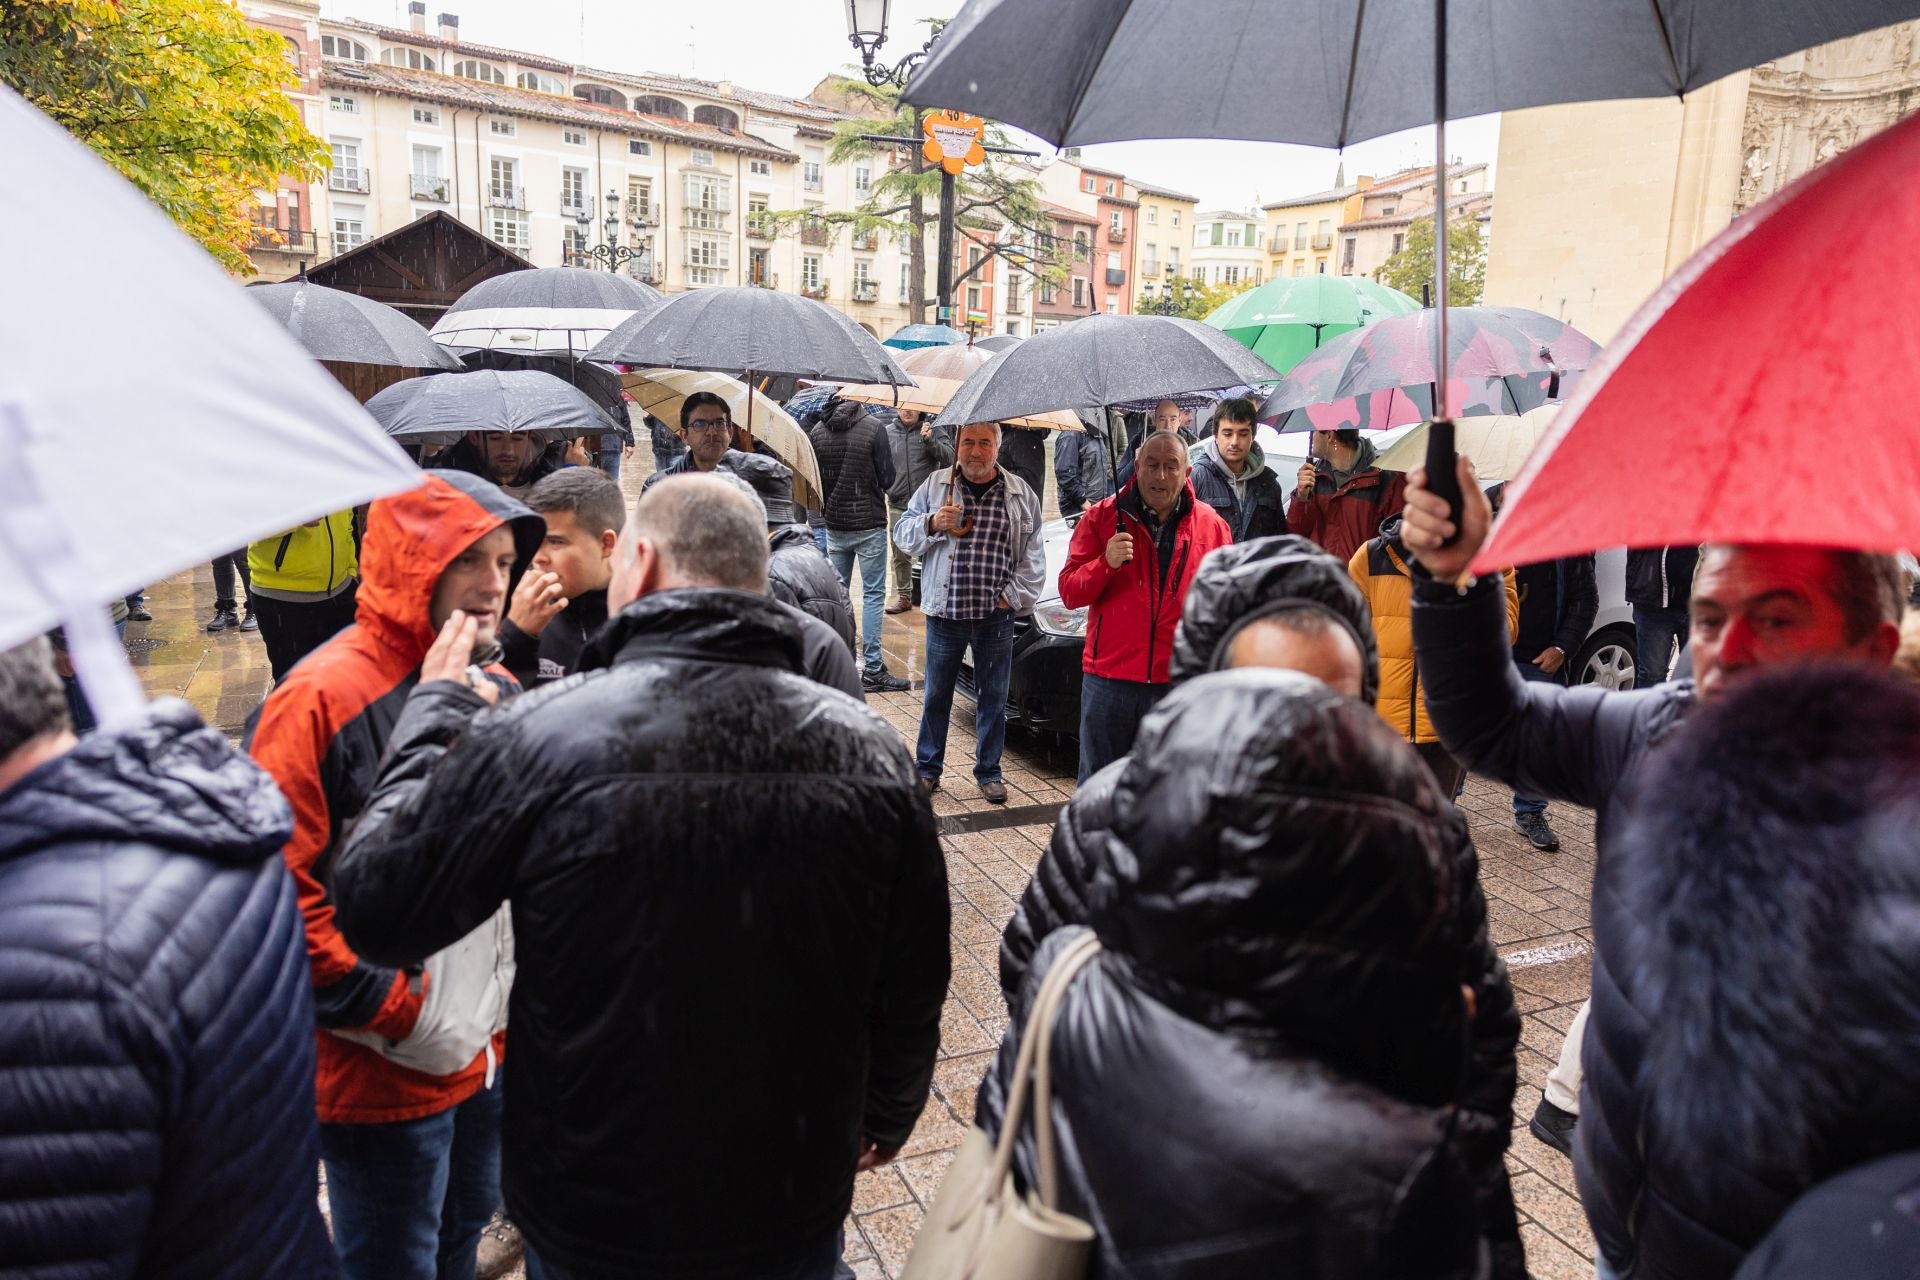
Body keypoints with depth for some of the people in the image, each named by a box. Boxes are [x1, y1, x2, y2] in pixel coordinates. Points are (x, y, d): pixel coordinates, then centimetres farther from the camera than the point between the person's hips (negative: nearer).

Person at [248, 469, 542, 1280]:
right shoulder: (325, 696, -20)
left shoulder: (496, 686, 1)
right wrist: (395, 1016, -17)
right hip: (383, 1075, -6)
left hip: (490, 1051, 6)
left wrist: (507, 987, 4)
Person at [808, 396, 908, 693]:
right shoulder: (874, 427, -12)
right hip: (869, 524, -4)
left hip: (834, 525, 4)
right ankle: (872, 669, 0)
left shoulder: (816, 431, 0)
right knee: (873, 595, 1)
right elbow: (887, 478, -9)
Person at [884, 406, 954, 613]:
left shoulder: (933, 429, 1)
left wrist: (930, 440, -23)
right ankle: (903, 595, 23)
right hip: (898, 505, 3)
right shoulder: (888, 432, 7)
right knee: (899, 555, 10)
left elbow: (949, 458, -10)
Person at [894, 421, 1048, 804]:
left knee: (993, 698, 10)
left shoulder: (1020, 493, 3)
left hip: (996, 616, 0)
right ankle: (928, 768, 26)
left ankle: (988, 772, 24)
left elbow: (1033, 554, 6)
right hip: (945, 613, 0)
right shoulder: (935, 485, 3)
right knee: (937, 695, 11)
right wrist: (931, 524, -14)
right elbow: (902, 535, 5)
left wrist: (1015, 595, -3)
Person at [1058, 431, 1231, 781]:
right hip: (1109, 677, -1)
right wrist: (1106, 563, -20)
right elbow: (1069, 593, -2)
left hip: (1180, 684, 1)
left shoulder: (1211, 525, 4)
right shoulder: (1102, 516, 1)